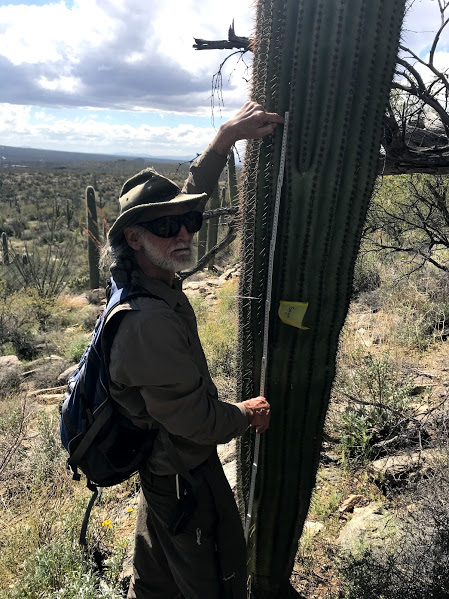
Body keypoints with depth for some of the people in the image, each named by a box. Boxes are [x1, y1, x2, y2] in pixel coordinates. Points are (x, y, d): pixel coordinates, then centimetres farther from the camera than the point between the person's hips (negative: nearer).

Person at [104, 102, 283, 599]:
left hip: (158, 467, 8)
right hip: (185, 475, -8)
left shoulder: (150, 279, -11)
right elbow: (199, 423, -29)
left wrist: (226, 135, -1)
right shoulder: (149, 325, -37)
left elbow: (187, 196, 1)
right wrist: (248, 415, -9)